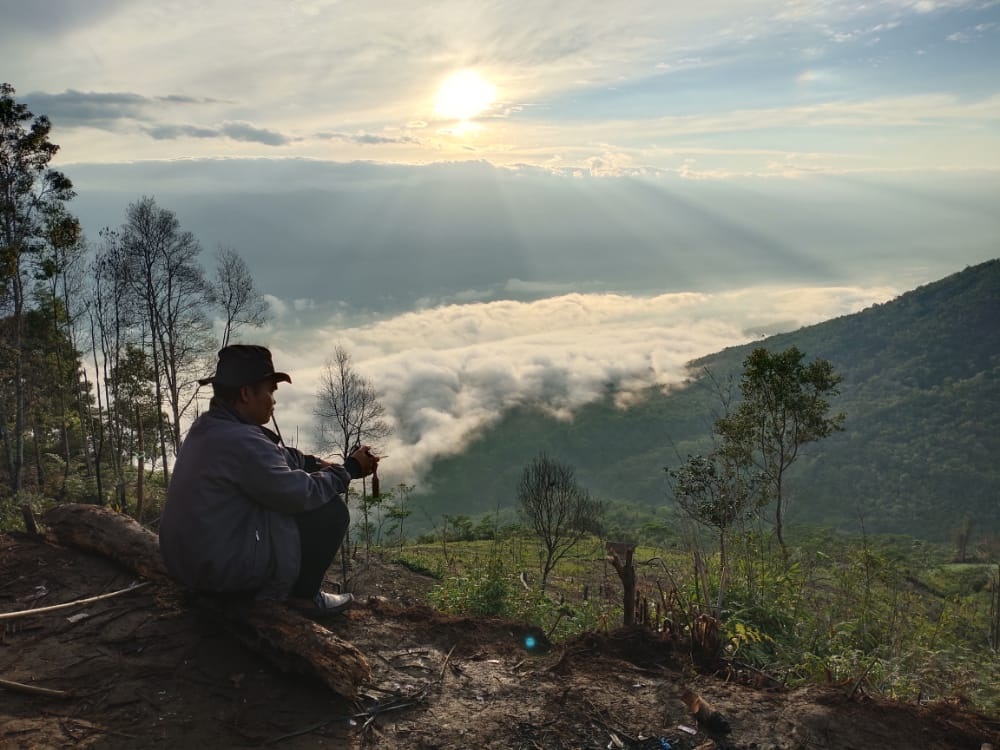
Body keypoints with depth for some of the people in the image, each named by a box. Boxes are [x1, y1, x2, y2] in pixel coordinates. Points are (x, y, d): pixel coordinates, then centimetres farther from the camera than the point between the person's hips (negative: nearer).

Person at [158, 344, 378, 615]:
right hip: (221, 568, -10)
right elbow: (302, 495, -22)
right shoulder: (240, 441, -26)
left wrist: (317, 464, 5)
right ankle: (302, 595, 5)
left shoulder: (207, 425, 6)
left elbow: (277, 455, 17)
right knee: (331, 510, -7)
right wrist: (349, 470, -9)